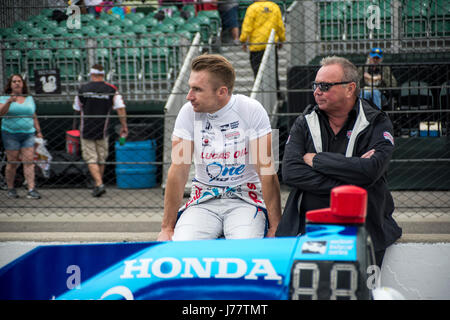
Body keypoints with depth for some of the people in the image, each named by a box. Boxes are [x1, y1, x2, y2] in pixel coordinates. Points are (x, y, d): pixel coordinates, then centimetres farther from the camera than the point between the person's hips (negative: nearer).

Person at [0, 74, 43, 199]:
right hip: (11, 134, -3)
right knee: (12, 163, -1)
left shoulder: (29, 98, 16)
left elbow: (34, 116, 20)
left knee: (29, 162, -6)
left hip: (28, 133, 3)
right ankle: (10, 189, 11)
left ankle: (31, 190, -10)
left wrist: (38, 131, 15)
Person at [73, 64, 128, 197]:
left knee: (91, 159, 0)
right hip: (102, 131, 1)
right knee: (101, 159, 14)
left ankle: (99, 184, -15)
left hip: (86, 130, -1)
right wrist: (124, 126, 3)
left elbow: (77, 109, 11)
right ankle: (98, 185, 21)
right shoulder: (111, 89, -3)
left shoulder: (83, 89, -1)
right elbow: (121, 108, -7)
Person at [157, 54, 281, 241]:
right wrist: (167, 228, -8)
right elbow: (178, 169, -5)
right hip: (204, 200, 2)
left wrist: (275, 227, -14)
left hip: (245, 198, -2)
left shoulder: (251, 111, -10)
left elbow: (266, 171, -11)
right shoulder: (189, 112, -4)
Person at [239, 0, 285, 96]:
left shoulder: (252, 8, -9)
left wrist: (243, 41, 3)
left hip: (256, 44, -4)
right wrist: (281, 40, 21)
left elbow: (247, 27, -8)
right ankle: (276, 91, 14)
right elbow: (280, 26, 9)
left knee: (258, 70, 2)